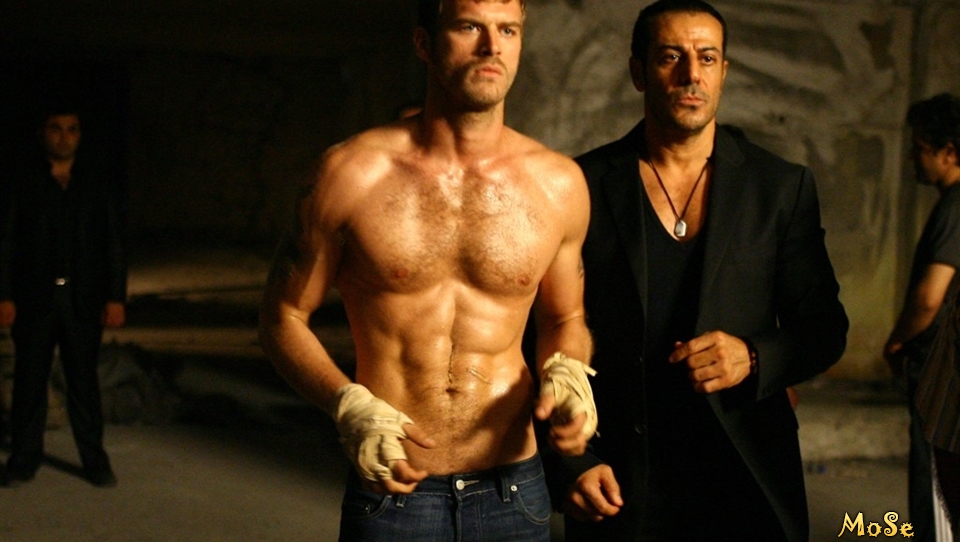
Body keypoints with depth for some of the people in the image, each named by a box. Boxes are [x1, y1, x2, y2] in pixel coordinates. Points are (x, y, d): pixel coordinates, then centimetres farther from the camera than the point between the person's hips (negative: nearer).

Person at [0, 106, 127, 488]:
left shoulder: (98, 182, 5)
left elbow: (114, 243, 4)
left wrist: (116, 297, -2)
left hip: (83, 299, 0)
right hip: (34, 298, 0)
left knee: (84, 380, 3)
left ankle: (94, 460, 8)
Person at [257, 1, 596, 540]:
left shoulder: (558, 184, -1)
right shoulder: (353, 173, -7)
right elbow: (284, 316, 1)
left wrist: (566, 373, -6)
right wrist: (350, 407, -14)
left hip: (514, 493, 2)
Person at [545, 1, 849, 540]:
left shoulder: (783, 186, 2)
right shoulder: (584, 185, -1)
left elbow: (826, 327, 5)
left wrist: (754, 358, -15)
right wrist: (569, 464, -8)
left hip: (748, 483, 1)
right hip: (618, 488, -1)